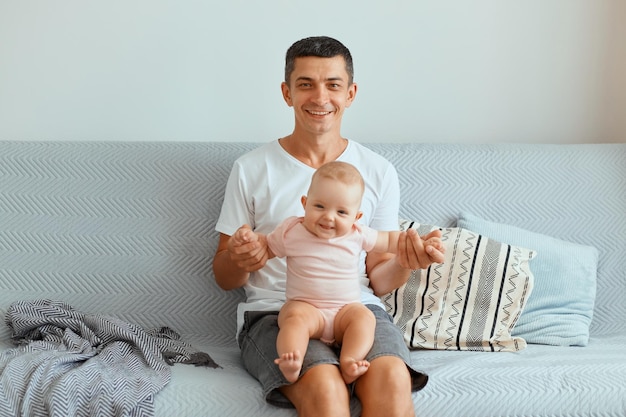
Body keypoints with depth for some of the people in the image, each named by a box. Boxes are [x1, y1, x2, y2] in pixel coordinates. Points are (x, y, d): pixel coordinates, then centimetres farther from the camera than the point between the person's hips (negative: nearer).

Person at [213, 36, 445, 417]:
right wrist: (238, 260, -15)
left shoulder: (379, 172, 10)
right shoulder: (251, 169, 6)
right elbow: (224, 278, 9)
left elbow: (377, 280, 11)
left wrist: (404, 262, -12)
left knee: (392, 378, -31)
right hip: (274, 313, -1)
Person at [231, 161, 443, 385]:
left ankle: (349, 362, -41)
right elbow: (266, 247, 14)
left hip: (346, 308, 2)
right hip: (303, 305, -2)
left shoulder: (357, 235, 1)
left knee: (364, 316, -28)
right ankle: (291, 365, -50)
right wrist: (251, 237, -7)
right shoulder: (291, 231, -2)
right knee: (295, 317, -34)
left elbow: (390, 240, 16)